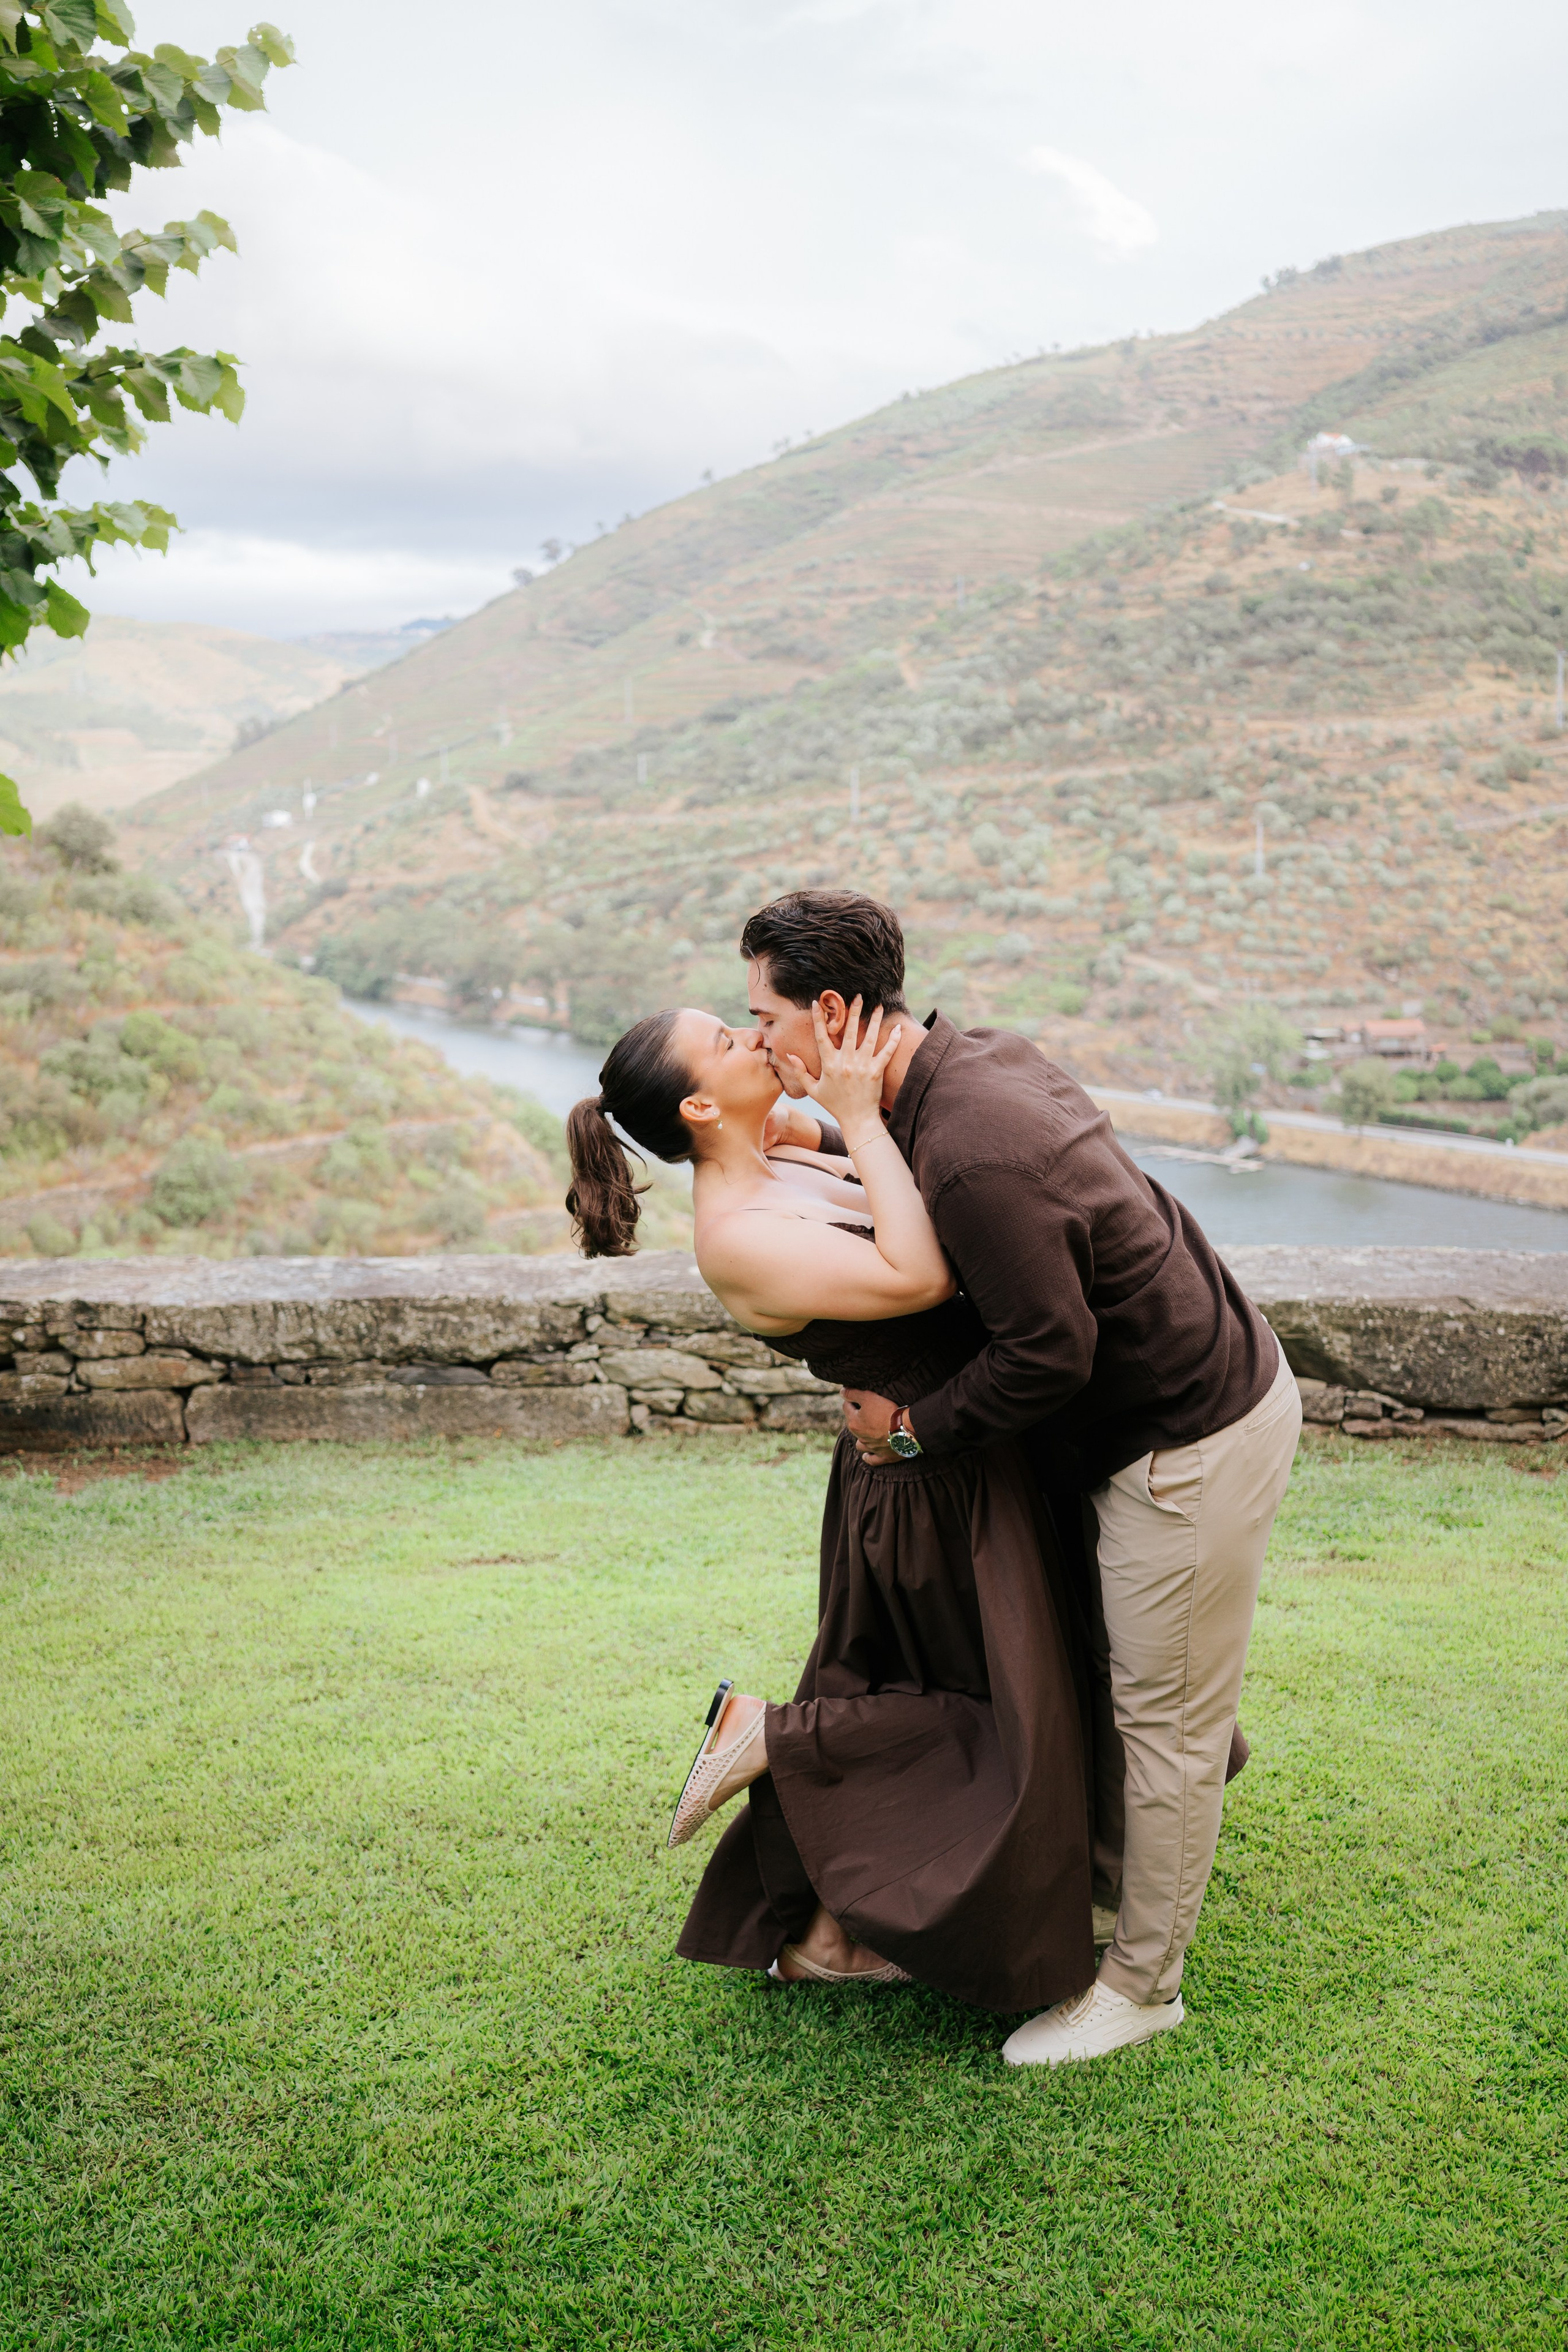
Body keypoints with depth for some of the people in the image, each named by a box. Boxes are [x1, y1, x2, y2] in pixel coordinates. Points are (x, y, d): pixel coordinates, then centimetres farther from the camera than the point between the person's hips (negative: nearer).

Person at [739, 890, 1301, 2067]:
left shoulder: (971, 1157, -32)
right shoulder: (983, 1055, 0)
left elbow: (1049, 1355, -25)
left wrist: (915, 1426, -11)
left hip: (1197, 1441, -10)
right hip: (1203, 1387, 10)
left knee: (1164, 1716, 6)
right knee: (1120, 1672, 25)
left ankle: (1142, 1983, 22)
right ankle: (1122, 1874, 46)